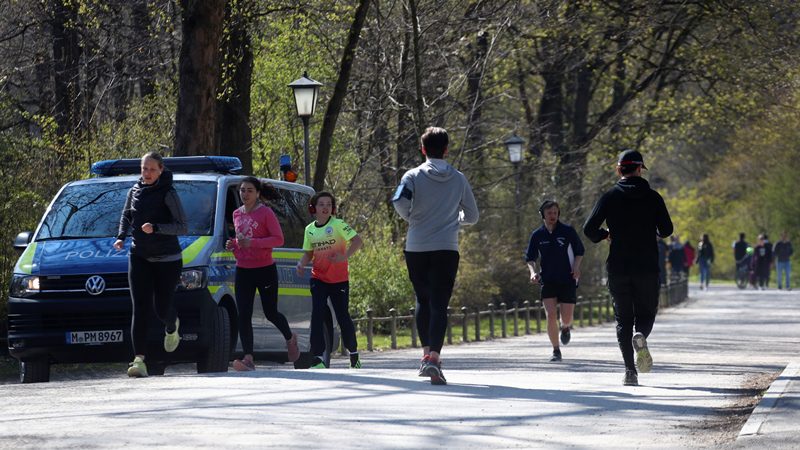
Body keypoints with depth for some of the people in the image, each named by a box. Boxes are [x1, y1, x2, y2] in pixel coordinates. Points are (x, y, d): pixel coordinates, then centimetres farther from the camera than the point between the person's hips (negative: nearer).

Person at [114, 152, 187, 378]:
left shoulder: (168, 194, -9)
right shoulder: (134, 192, 6)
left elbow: (182, 227, -13)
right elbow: (126, 216, 24)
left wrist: (155, 228, -25)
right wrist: (121, 236, 7)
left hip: (167, 259, -3)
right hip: (139, 257, 3)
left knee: (162, 308, 3)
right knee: (140, 309, -9)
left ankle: (172, 328, 42)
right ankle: (139, 360, -17)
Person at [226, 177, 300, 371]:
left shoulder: (266, 213, -9)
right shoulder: (237, 214, 9)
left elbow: (279, 239, -13)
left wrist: (252, 243, -22)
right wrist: (234, 245, -1)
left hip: (265, 270, -5)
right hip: (243, 271, 5)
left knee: (271, 313, 7)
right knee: (243, 316, -8)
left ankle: (290, 338, 37)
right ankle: (248, 359, -13)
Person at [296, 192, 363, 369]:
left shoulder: (338, 224, -7)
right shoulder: (310, 229, 7)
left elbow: (358, 241, -13)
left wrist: (344, 257, -26)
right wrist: (301, 263, -5)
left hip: (339, 279, -3)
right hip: (318, 278, 3)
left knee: (342, 316, 3)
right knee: (317, 316, -10)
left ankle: (354, 353, 24)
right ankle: (318, 358, -11)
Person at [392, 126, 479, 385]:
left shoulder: (413, 176, -1)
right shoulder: (459, 180, 6)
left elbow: (400, 201, -18)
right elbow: (471, 216, 12)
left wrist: (411, 218, 2)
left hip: (416, 249, 0)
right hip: (446, 249, 0)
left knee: (423, 301, 19)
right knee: (439, 305, -6)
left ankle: (427, 352, 19)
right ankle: (434, 357, -22)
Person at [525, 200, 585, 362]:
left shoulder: (568, 231, -2)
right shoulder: (537, 235, 2)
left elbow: (579, 251, 9)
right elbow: (530, 257, 10)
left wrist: (576, 267, -8)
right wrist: (533, 271, -8)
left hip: (567, 280, -1)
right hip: (547, 281, 1)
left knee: (567, 318, -2)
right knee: (551, 316, -13)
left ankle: (565, 328, 37)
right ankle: (556, 351, -2)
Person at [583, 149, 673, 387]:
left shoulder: (609, 197, 0)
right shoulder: (652, 197, 0)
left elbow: (589, 229, -6)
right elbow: (666, 230, -1)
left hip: (618, 268, 1)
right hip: (647, 268, -1)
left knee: (623, 320, 8)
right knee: (646, 312, 13)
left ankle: (630, 371, -3)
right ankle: (640, 336, -23)